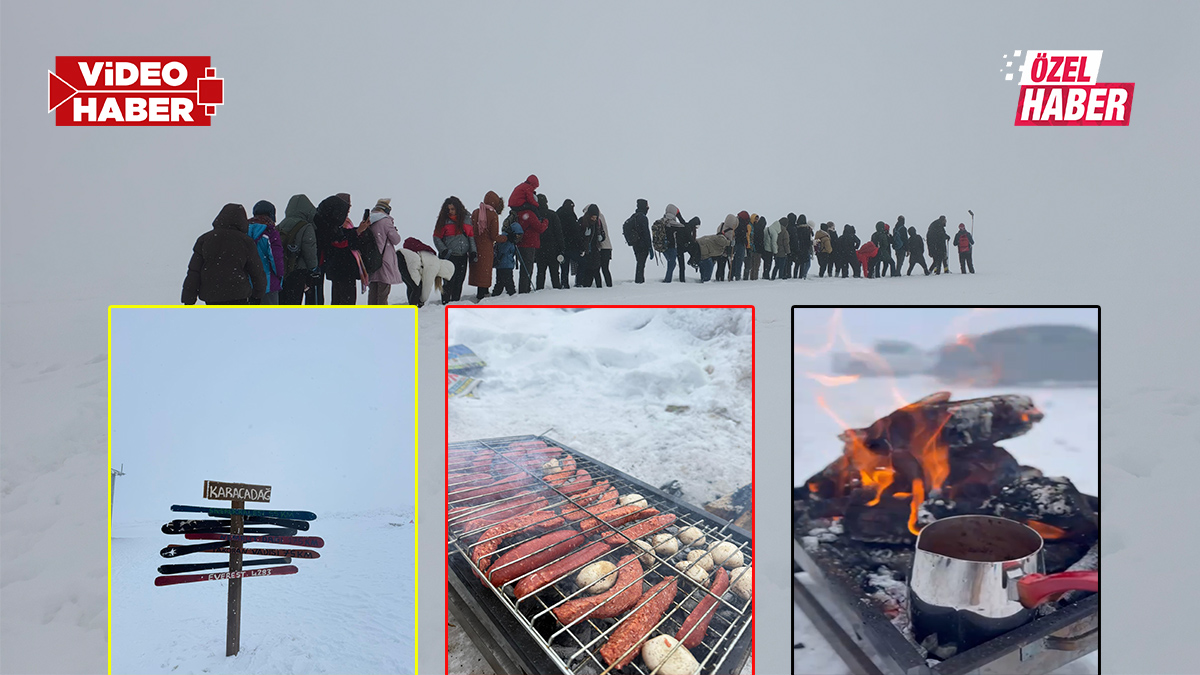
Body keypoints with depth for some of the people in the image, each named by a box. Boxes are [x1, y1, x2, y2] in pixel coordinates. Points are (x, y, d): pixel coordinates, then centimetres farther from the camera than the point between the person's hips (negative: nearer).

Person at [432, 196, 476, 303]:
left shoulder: (466, 219, 10)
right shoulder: (444, 220, 0)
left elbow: (471, 236, 16)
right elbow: (437, 237, 1)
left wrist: (473, 251, 6)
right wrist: (443, 250, -11)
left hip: (463, 257, 4)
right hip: (449, 256, -4)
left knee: (459, 281, 8)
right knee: (449, 281, -10)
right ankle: (446, 303, -4)